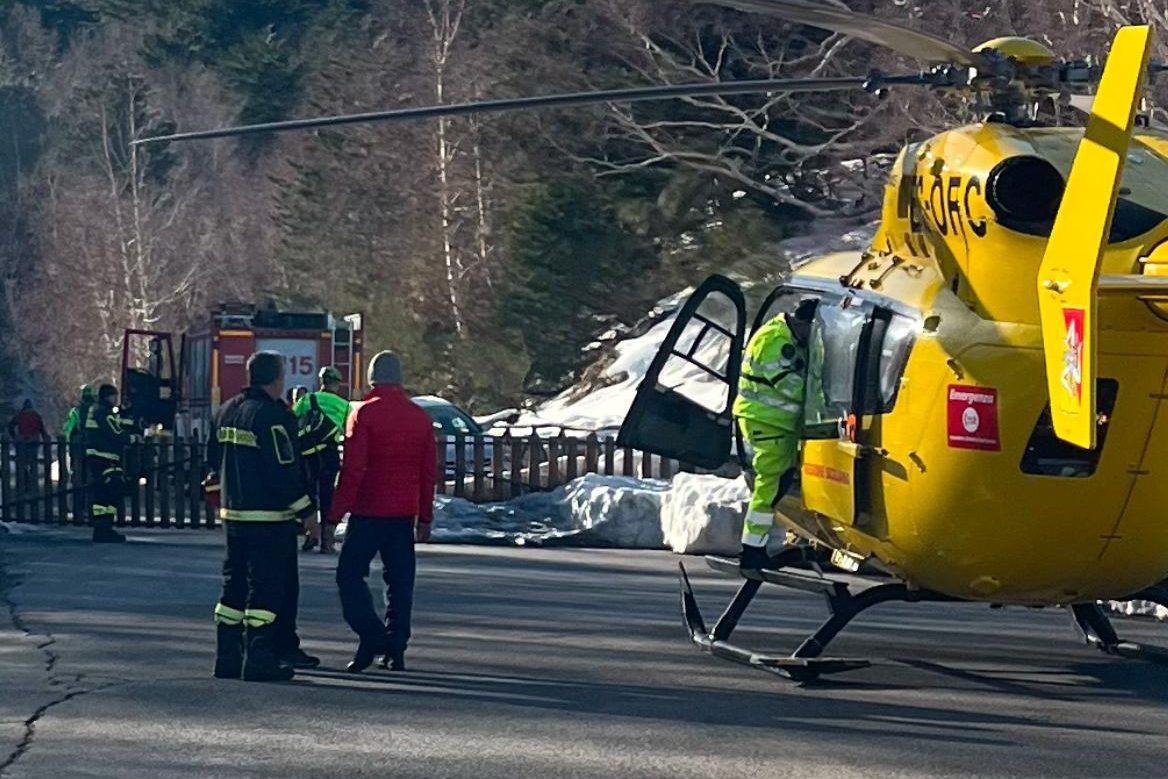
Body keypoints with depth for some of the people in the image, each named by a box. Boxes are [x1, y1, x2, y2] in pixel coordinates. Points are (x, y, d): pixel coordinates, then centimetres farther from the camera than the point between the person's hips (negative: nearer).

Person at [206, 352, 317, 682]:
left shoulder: (226, 412, 12)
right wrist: (306, 510, -12)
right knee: (265, 587, -5)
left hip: (232, 512, 8)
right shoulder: (271, 416, -15)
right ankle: (259, 659, -6)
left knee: (234, 585, 13)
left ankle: (227, 657, 15)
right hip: (268, 517, -8)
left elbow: (214, 460, 19)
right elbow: (284, 470, -18)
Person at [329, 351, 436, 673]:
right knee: (400, 580, 9)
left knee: (350, 574, 2)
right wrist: (425, 517, 18)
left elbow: (352, 469, -12)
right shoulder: (420, 417, 9)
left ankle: (371, 637, -12)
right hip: (404, 513, 5)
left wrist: (335, 514, -8)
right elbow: (429, 472, 12)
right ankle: (395, 649, 9)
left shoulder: (365, 413, -8)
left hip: (369, 511, -5)